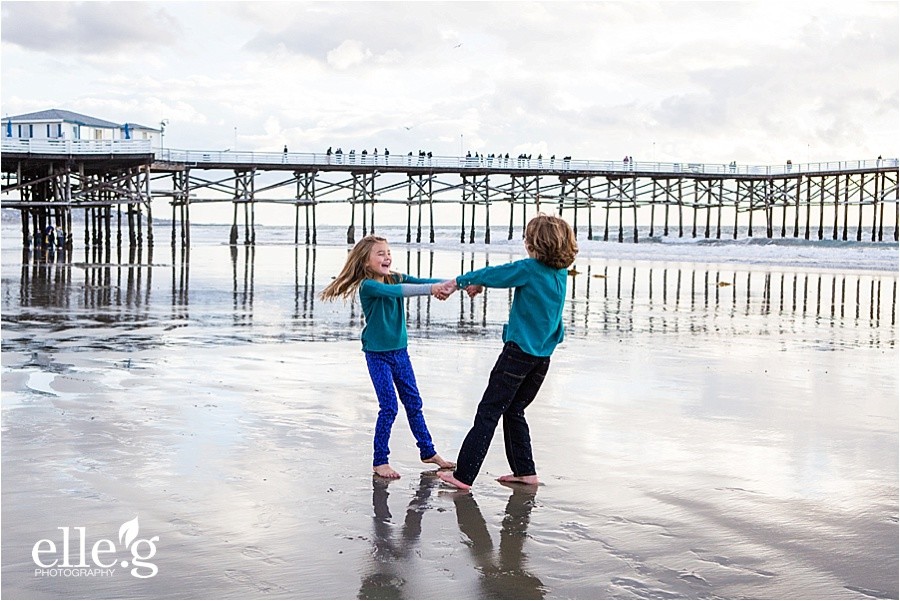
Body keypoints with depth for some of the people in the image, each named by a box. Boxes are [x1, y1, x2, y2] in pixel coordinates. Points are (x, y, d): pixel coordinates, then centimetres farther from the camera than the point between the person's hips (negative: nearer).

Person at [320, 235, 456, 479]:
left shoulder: (396, 278, 1)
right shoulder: (368, 286, -17)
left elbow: (421, 281, -12)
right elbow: (393, 291, -35)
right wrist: (431, 289, -45)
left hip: (399, 351, 6)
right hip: (378, 354, -6)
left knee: (413, 403, 12)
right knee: (389, 407, -7)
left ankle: (428, 452, 26)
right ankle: (380, 461, 6)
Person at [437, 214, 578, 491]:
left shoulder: (529, 268, -14)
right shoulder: (561, 272, 8)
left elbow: (492, 273, -3)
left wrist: (459, 281, 11)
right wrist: (481, 283, 25)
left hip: (519, 351, -7)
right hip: (543, 356, 7)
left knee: (488, 412, -3)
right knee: (514, 410, 19)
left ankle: (463, 475, -3)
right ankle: (525, 471, 20)